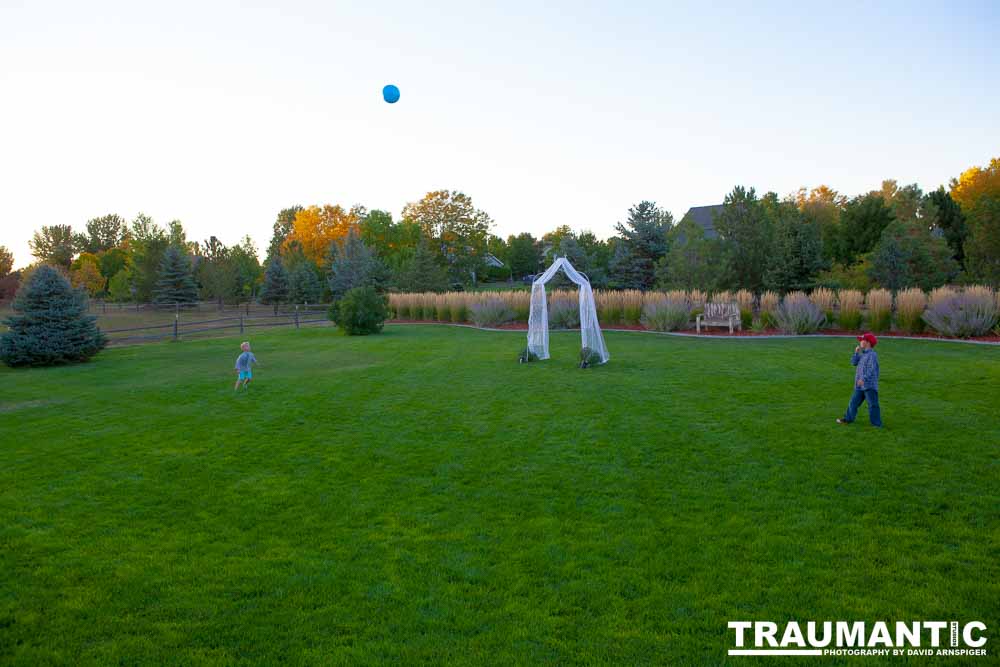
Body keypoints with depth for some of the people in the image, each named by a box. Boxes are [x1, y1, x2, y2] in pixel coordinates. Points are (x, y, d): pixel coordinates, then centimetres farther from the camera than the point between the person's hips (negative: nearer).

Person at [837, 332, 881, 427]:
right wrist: (856, 352, 6)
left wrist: (864, 379, -31)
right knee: (854, 402, 16)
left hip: (870, 385, -9)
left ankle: (877, 424, 1)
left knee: (873, 405, -5)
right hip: (860, 386, 9)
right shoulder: (862, 354, 15)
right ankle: (848, 418, 28)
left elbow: (872, 369, -22)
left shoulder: (872, 355, -13)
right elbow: (853, 363, 14)